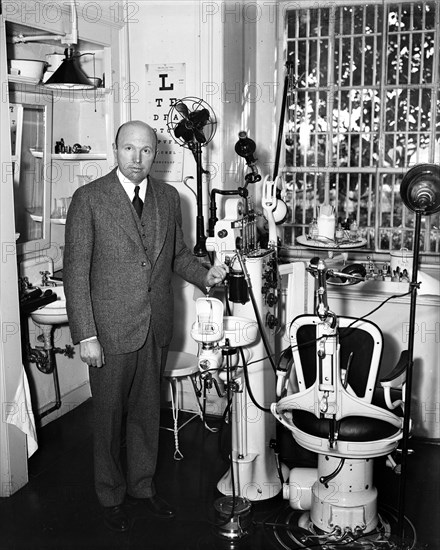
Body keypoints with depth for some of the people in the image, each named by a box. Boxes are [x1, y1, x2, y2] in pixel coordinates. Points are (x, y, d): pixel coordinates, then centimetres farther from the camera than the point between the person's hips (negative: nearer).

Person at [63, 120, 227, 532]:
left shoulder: (168, 197, 6)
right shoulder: (89, 198, -9)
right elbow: (76, 271, -11)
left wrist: (205, 275, -3)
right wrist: (85, 335, -15)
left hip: (156, 327, 5)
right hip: (110, 328, -4)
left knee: (147, 410, 17)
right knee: (109, 414, 10)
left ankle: (143, 486, 37)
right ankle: (111, 496, 30)